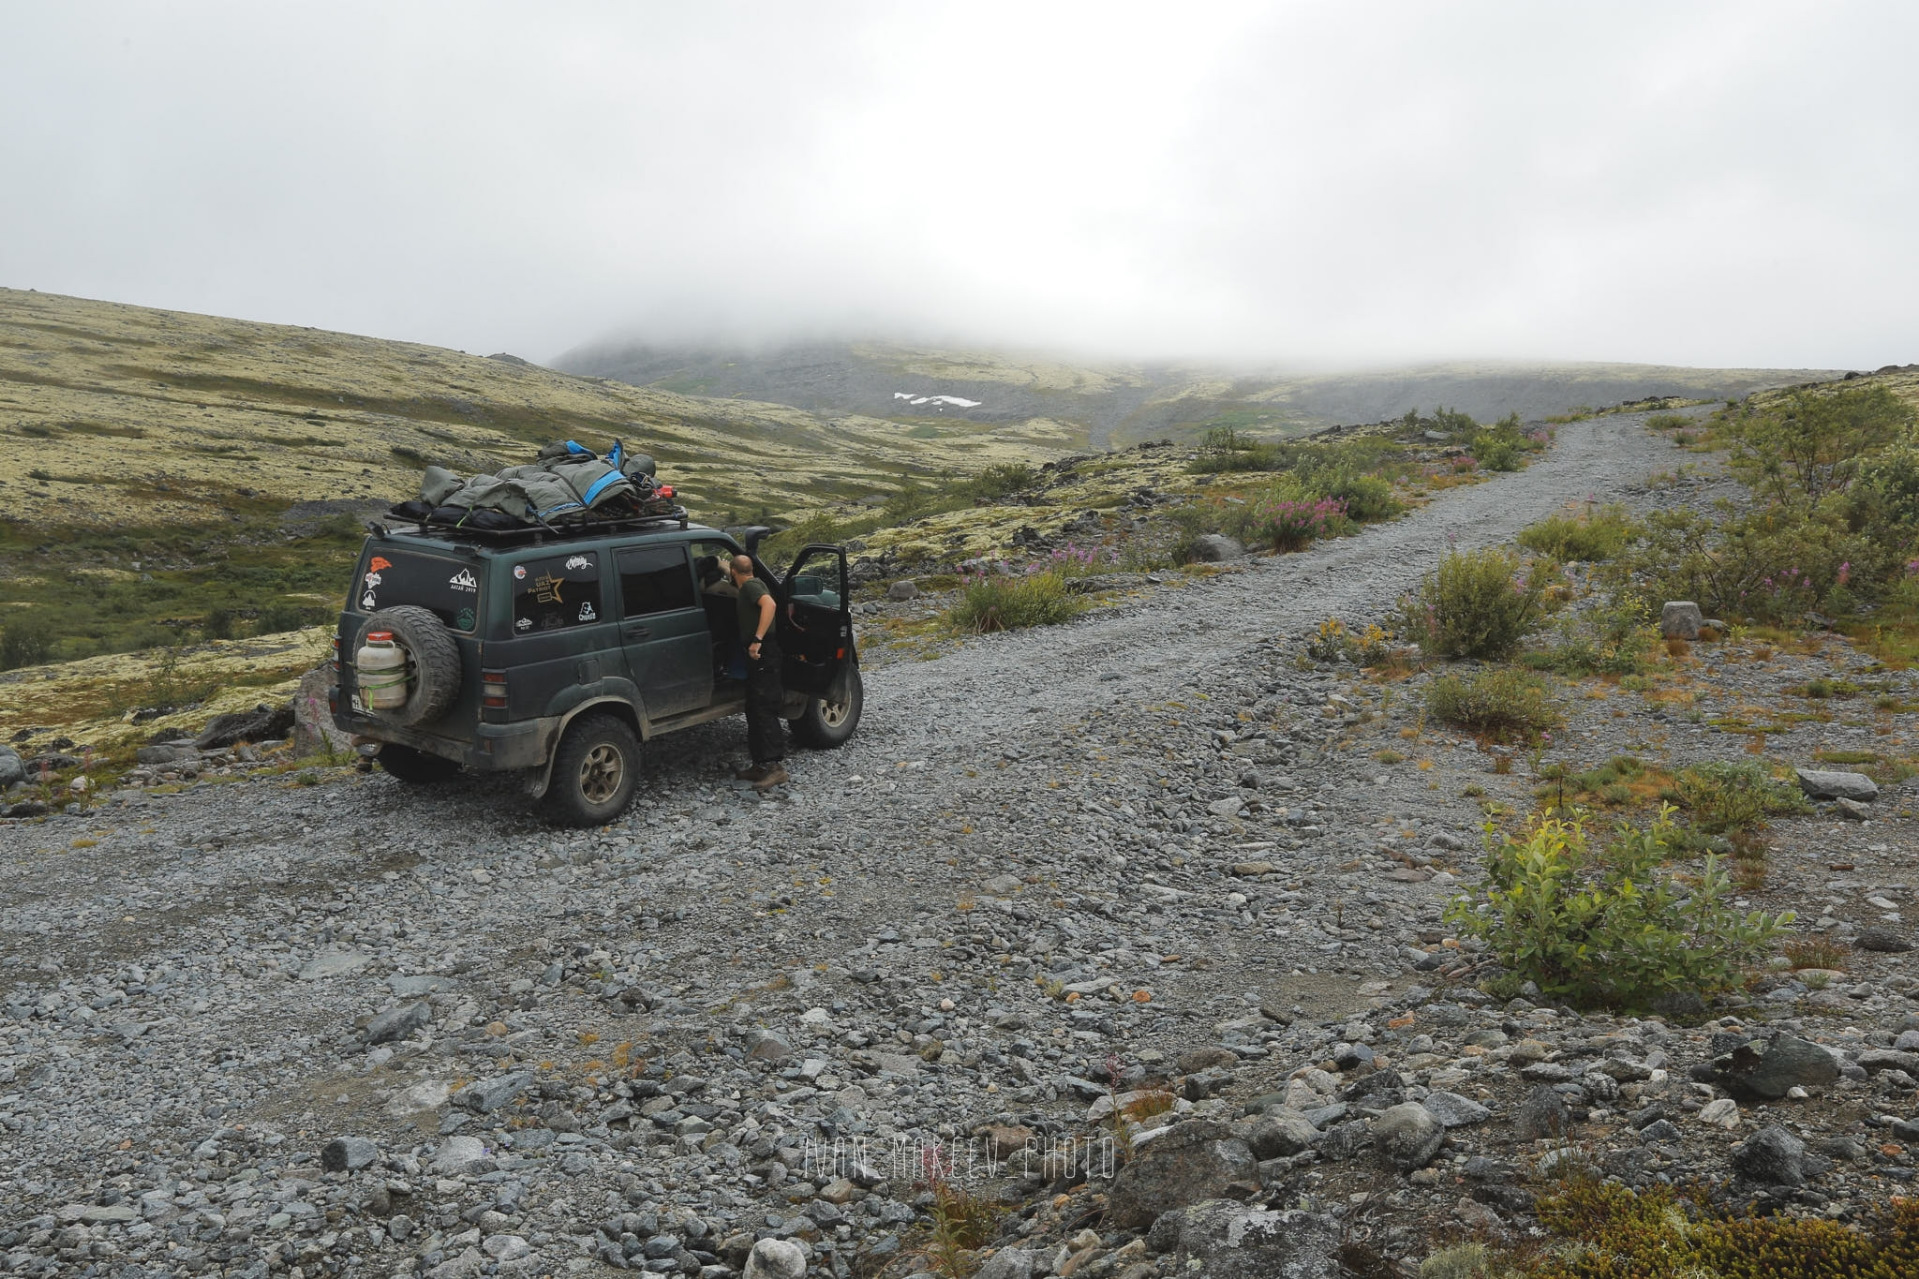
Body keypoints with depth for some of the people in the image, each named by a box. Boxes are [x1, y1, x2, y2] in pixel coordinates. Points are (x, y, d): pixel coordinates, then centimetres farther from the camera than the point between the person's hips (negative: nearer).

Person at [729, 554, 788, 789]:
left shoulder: (751, 585, -10)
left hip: (763, 653, -11)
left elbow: (769, 604, -31)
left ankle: (775, 766, -16)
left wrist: (757, 639, -34)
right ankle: (761, 765, 17)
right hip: (758, 656, 11)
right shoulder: (748, 586, 20)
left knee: (764, 711, -13)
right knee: (754, 712, 13)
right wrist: (724, 569, 60)